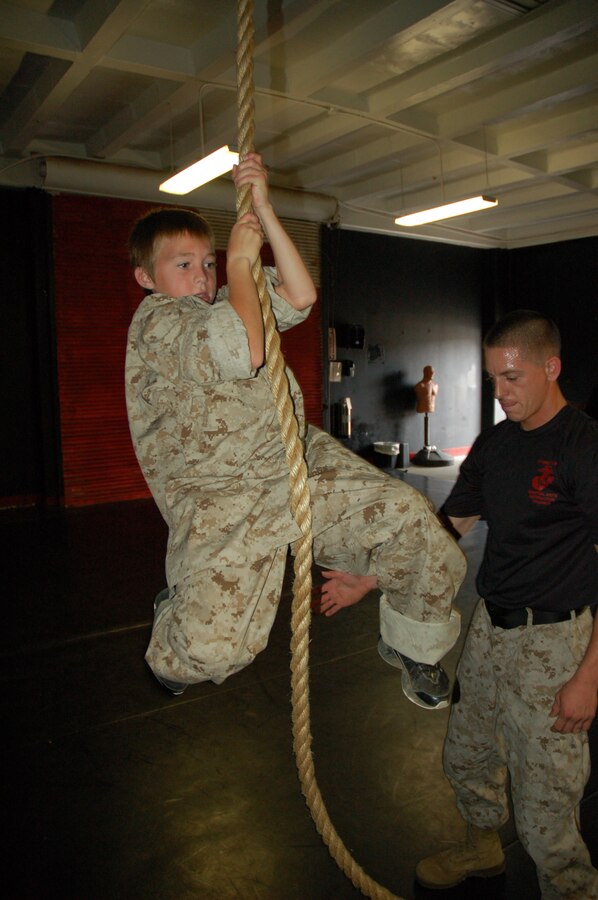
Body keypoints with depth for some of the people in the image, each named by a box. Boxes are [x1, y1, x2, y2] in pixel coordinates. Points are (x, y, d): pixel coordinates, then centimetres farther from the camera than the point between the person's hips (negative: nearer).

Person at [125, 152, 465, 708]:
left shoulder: (225, 302, 21)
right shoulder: (155, 318, -3)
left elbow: (300, 297, 6)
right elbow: (244, 352, -21)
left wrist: (263, 209, 4)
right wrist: (240, 259, -9)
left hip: (301, 462, 7)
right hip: (220, 498, -7)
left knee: (410, 515, -7)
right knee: (212, 647, -26)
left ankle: (412, 645, 21)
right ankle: (174, 626, 15)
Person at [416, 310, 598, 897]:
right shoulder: (494, 444, 6)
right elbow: (444, 530, 10)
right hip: (489, 627, 7)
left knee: (544, 806, 4)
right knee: (465, 756, 23)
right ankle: (482, 848, 49)